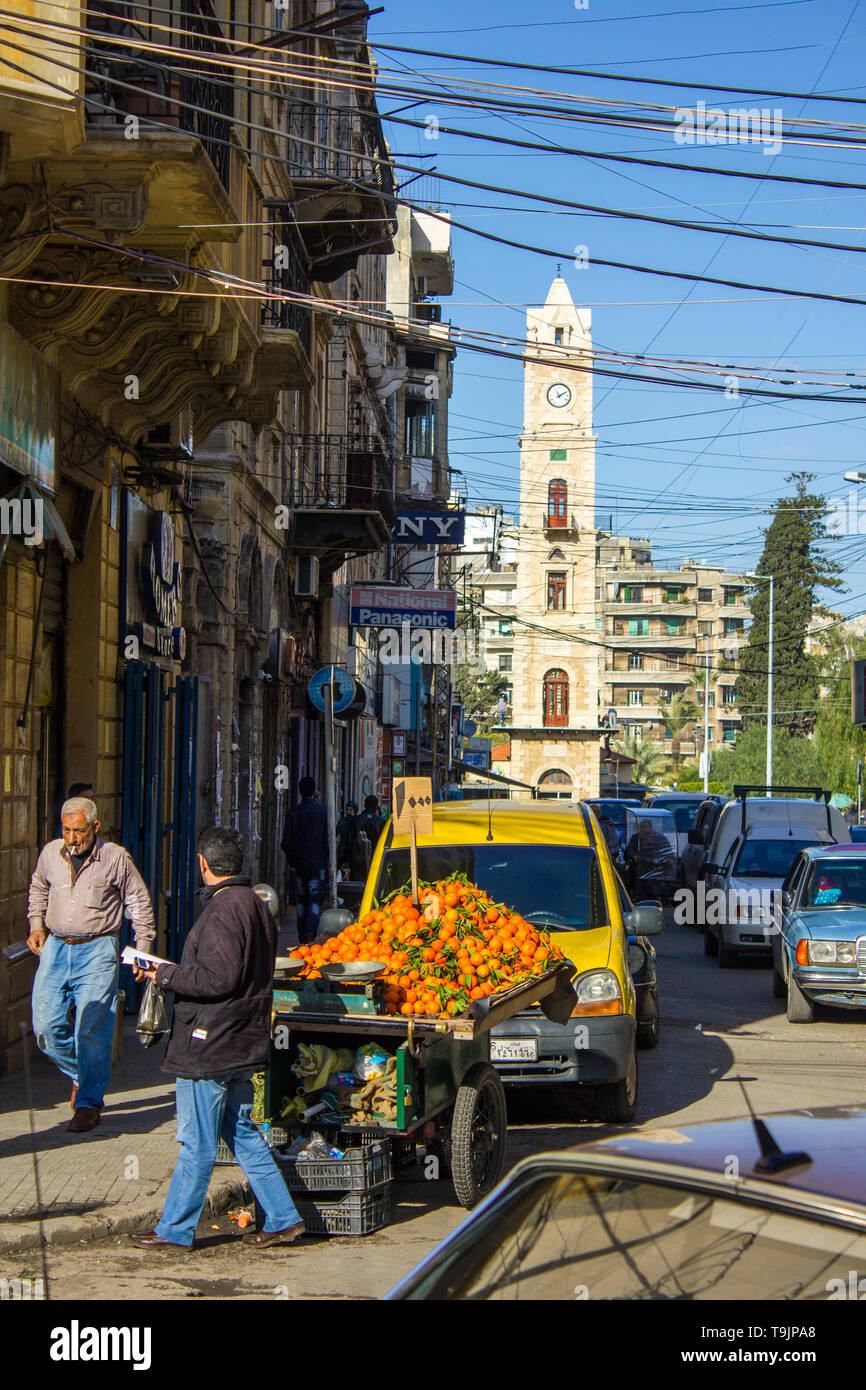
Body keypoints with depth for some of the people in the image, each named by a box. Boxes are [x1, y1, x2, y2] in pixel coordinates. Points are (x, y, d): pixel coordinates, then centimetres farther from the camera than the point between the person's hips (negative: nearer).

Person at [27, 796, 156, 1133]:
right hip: (55, 947, 4)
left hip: (97, 950, -4)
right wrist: (36, 925, 13)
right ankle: (79, 1074, 25)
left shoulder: (116, 858, -4)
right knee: (46, 1027, -1)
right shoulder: (51, 853, 7)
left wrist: (143, 950, 2)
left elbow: (139, 903, 6)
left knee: (92, 1030, -9)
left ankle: (89, 1102, 2)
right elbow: (38, 889, 27)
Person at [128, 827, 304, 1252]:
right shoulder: (258, 906, 12)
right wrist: (175, 972, 18)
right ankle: (282, 1218, 17)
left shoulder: (222, 911, -18)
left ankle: (175, 1230, 9)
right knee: (242, 1134, 16)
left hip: (210, 1045, -9)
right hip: (244, 1041, 9)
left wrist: (164, 975, -12)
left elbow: (217, 979, -23)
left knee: (197, 1144, 0)